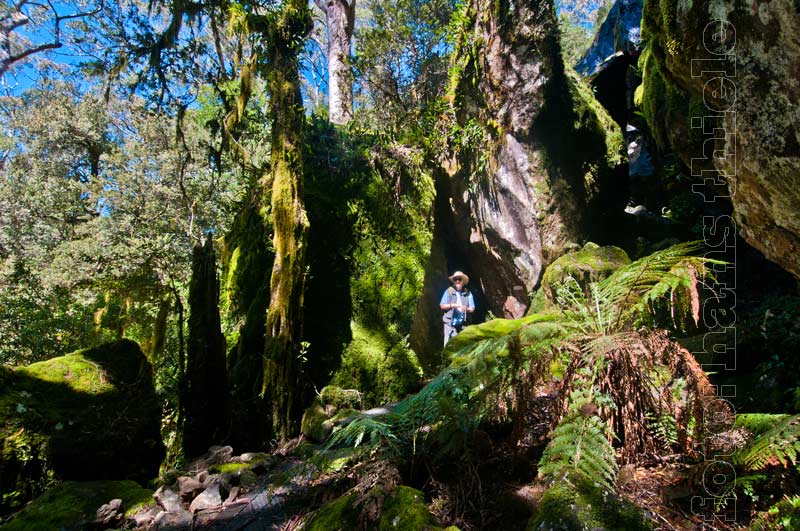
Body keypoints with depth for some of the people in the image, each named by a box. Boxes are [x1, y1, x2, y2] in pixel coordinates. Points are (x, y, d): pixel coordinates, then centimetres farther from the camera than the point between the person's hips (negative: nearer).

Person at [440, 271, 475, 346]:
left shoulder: (468, 293, 10)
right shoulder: (449, 291, 5)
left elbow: (472, 308, 8)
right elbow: (442, 305, 3)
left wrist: (466, 309, -14)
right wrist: (452, 305, -12)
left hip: (462, 323, 2)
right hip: (450, 322, -2)